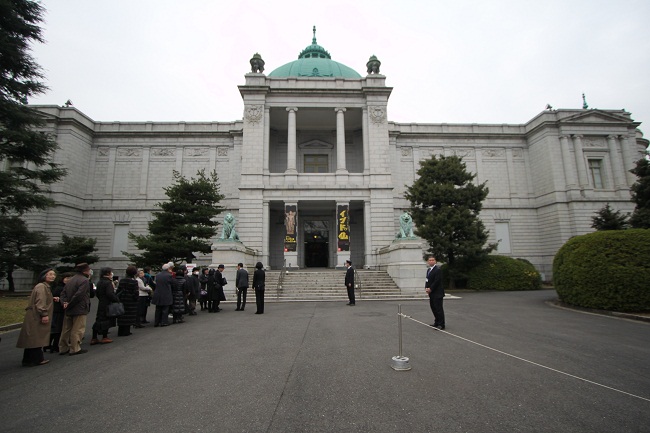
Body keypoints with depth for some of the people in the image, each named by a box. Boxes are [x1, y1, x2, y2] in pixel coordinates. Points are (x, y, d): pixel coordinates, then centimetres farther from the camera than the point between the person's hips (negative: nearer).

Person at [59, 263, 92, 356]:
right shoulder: (84, 280, -15)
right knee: (78, 330, -1)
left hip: (69, 310, 9)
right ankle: (75, 349, 4)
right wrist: (69, 305, -12)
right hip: (80, 309, -9)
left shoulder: (71, 280, 15)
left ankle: (63, 348, 25)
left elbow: (63, 292, 10)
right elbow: (79, 294, -23)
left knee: (66, 329, 16)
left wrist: (65, 302, -4)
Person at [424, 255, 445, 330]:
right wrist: (426, 288, -1)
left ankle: (441, 325, 3)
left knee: (439, 309, -4)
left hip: (437, 293, -9)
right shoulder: (428, 270, 15)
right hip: (431, 293, 9)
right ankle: (437, 322, 26)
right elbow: (427, 280, 16)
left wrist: (430, 289, -15)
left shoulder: (438, 270, -13)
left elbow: (436, 281, -18)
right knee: (433, 308, 14)